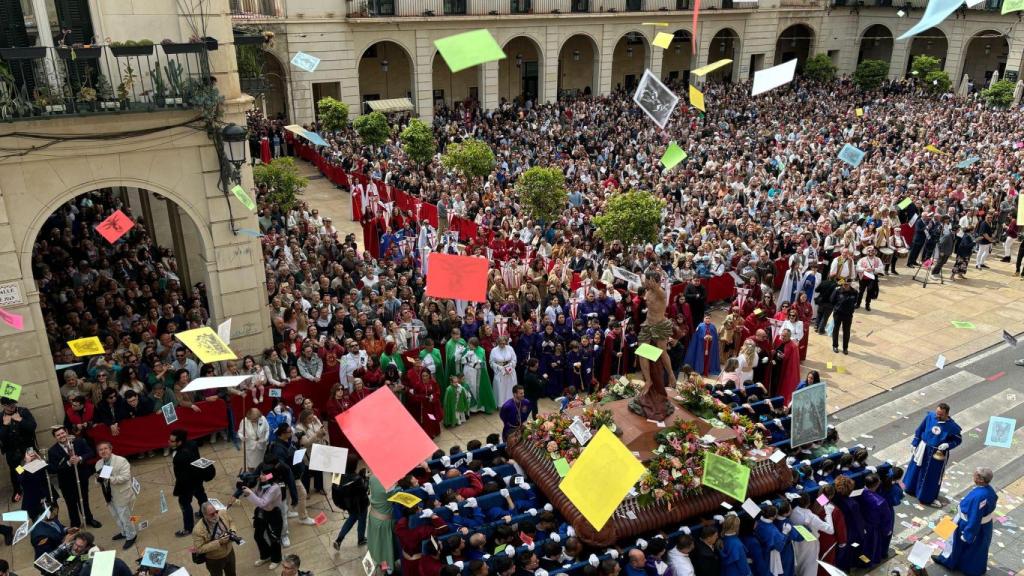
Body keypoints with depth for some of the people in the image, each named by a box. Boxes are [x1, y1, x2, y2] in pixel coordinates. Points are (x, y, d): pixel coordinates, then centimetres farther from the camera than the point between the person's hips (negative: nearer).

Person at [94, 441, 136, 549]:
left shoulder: (121, 461, -18)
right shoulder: (98, 464, 4)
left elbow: (125, 477, -25)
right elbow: (100, 478, 13)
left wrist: (108, 478, -34)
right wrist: (98, 479, -12)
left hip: (121, 495, -7)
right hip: (109, 495, 7)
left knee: (125, 517, 3)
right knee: (116, 517, 22)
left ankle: (131, 537, 21)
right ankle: (124, 532, 44)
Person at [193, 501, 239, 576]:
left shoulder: (223, 513, -20)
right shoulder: (198, 530, -33)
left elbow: (231, 522, 2)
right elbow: (199, 549, -27)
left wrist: (232, 531, -19)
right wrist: (219, 542, -34)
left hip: (230, 553, 4)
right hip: (214, 560, -4)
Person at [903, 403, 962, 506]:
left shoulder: (952, 426, -21)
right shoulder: (930, 416, -13)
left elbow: (958, 440, -5)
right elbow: (920, 430, 0)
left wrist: (947, 445, -23)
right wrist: (914, 443, 4)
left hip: (937, 454, -4)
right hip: (923, 449, 4)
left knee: (931, 476, 11)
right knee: (915, 469, 20)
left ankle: (926, 497, 30)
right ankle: (912, 489, 44)